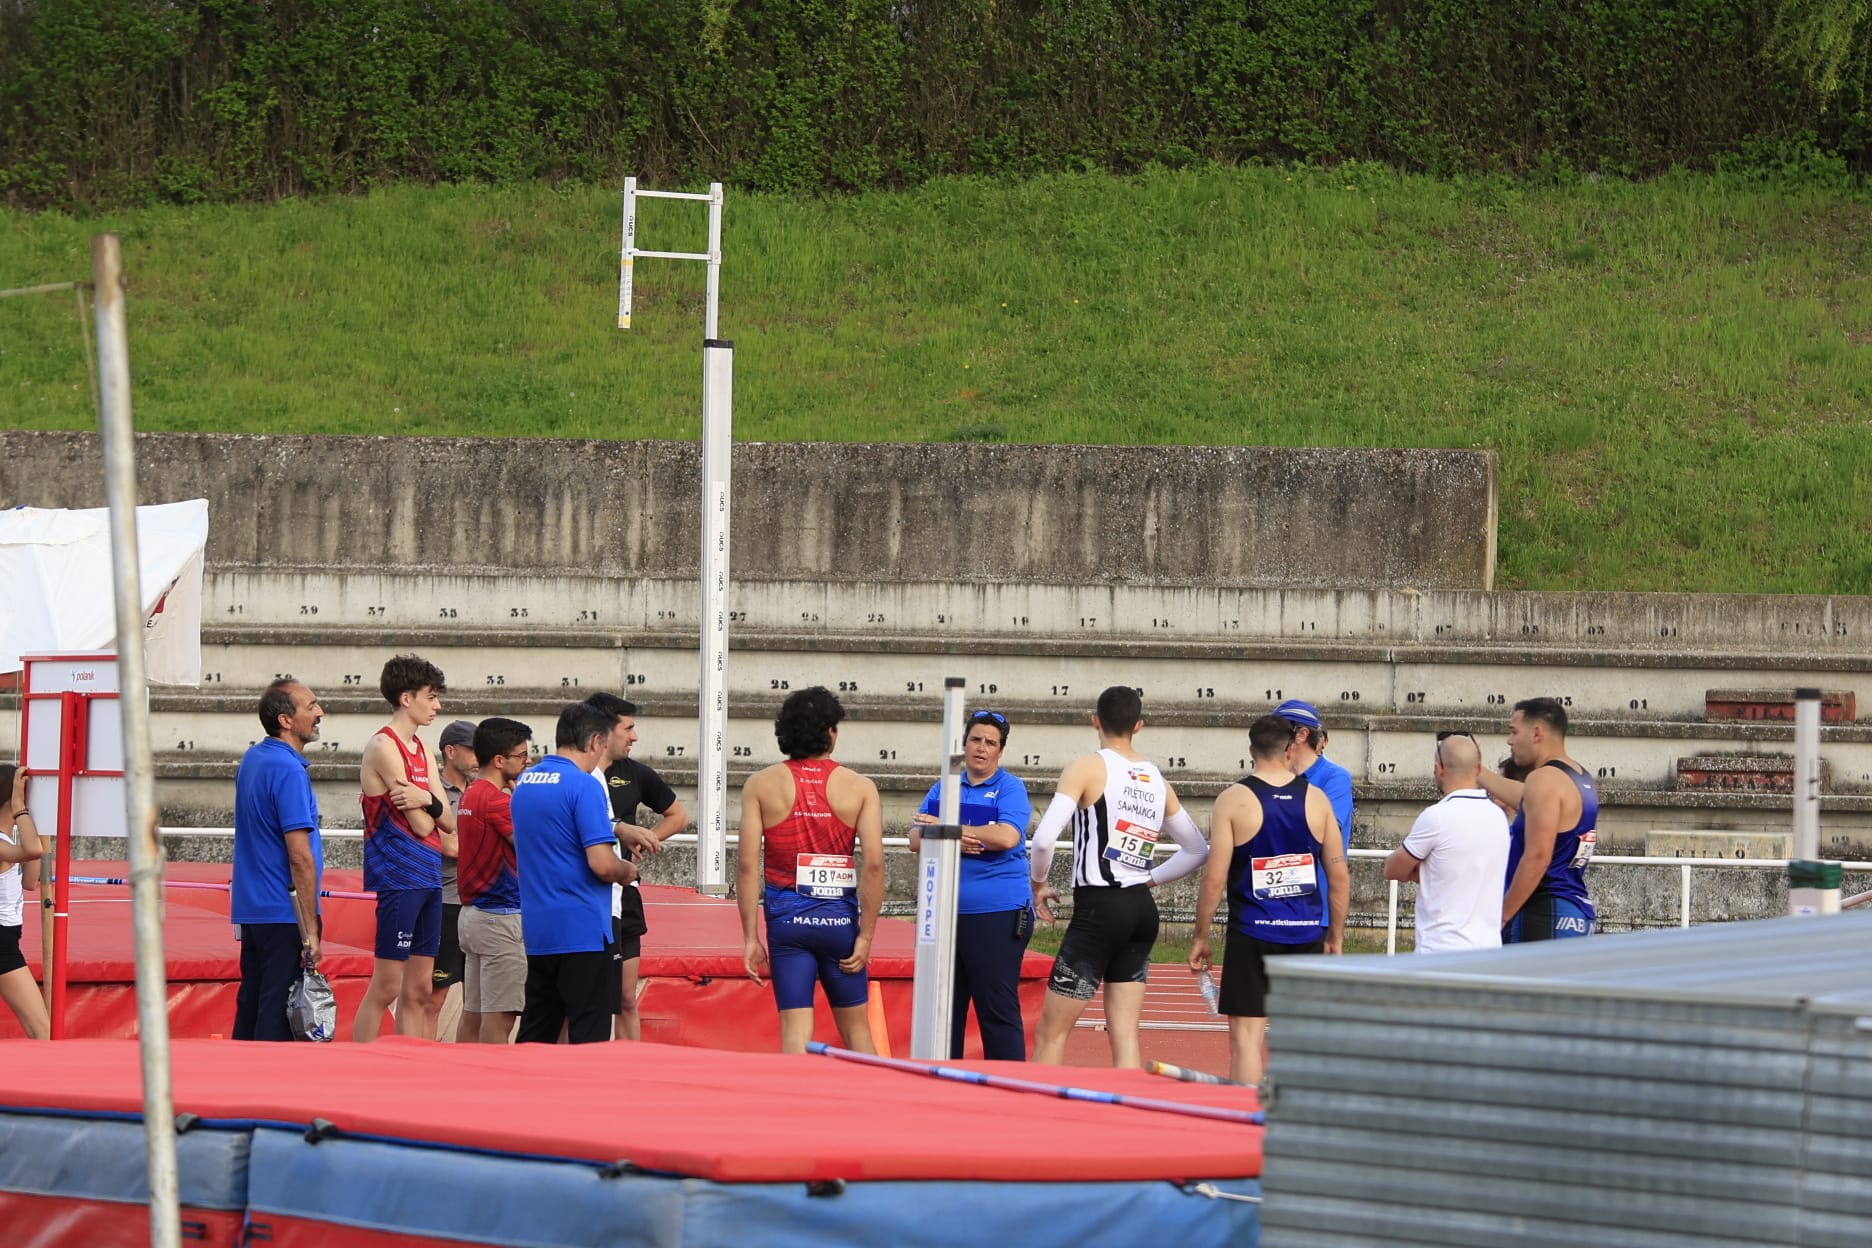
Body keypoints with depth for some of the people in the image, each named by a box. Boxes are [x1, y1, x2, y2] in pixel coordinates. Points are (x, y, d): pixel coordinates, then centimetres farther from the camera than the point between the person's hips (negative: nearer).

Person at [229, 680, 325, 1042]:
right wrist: (311, 931, -18)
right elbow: (300, 857, -19)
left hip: (250, 911, 9)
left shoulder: (251, 759, 12)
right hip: (285, 916, -9)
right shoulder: (288, 771, -17)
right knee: (278, 1024, -7)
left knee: (250, 1010, 12)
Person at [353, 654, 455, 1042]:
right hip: (398, 876, -9)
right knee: (387, 986, -10)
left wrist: (428, 800, -12)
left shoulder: (421, 750, 16)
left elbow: (448, 821, 8)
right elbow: (422, 826, -15)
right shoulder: (384, 746, -11)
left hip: (428, 878, 9)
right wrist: (433, 811, 6)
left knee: (418, 991, 9)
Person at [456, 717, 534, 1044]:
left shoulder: (470, 795, 13)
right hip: (501, 916, -10)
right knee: (500, 1015, -8)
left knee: (473, 1013, 10)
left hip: (472, 914, 10)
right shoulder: (496, 799, -16)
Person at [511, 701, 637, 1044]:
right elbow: (602, 864, -20)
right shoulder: (583, 786, -14)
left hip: (537, 931, 8)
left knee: (536, 1034, 11)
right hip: (583, 930, -8)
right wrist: (626, 871, 2)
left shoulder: (524, 782, 12)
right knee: (589, 1040, -5)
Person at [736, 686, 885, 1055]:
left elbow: (747, 863, -5)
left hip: (787, 916, 0)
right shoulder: (859, 788, 0)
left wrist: (750, 936, -2)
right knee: (855, 1028, 12)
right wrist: (866, 935, -3)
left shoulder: (761, 785, 0)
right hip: (839, 915, 0)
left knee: (795, 1029, -1)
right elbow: (873, 863, -8)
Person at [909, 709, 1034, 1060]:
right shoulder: (943, 789, 15)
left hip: (997, 916, -6)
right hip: (946, 913, 6)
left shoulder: (1010, 788, 0)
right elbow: (916, 837, 7)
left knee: (998, 1011, -7)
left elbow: (1007, 836, -17)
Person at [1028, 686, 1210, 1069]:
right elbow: (1197, 850, 21)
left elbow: (1043, 840, -17)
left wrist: (1038, 886, -1)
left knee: (1050, 1034, -1)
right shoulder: (1157, 780, 12)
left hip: (1098, 909, -6)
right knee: (1124, 1036, 6)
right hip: (1143, 909, 6)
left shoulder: (1087, 769, -7)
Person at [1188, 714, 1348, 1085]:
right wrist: (1336, 938, 16)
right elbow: (1340, 877, 6)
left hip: (1252, 934, -3)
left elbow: (1214, 878, -7)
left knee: (1246, 1035, 0)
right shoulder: (1316, 799, 4)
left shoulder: (1233, 800, -5)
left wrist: (1200, 937, 3)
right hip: (1306, 934, 3)